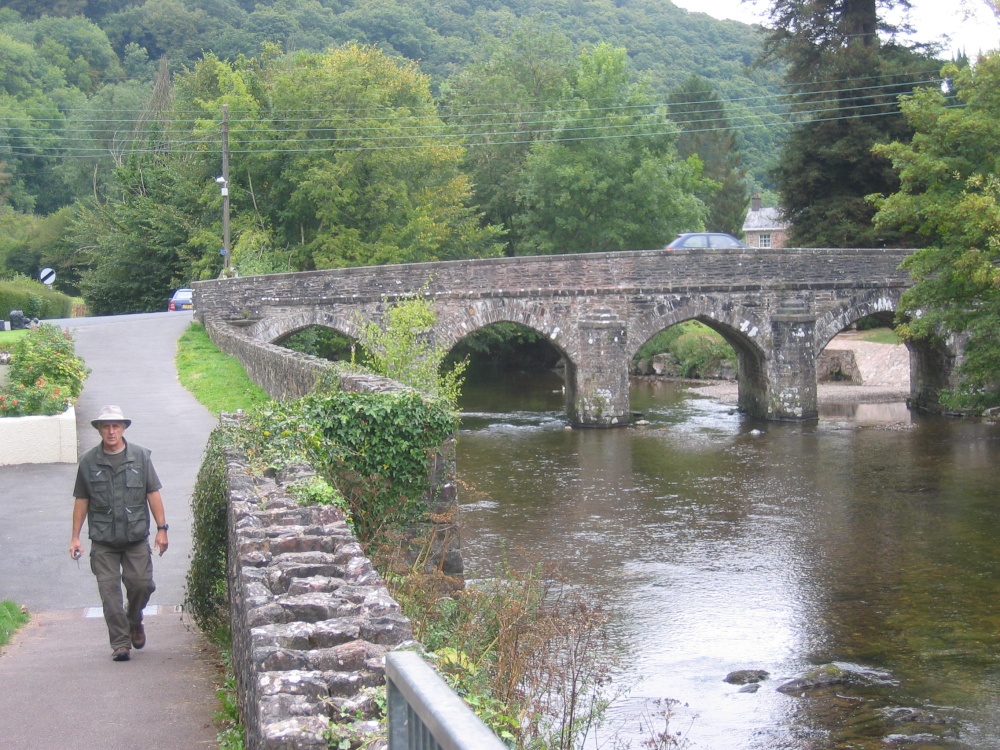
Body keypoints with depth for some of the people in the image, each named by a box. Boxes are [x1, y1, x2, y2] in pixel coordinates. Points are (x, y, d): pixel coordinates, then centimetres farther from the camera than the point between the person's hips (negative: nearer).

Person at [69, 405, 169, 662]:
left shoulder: (140, 456, 2)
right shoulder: (88, 462, 3)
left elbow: (153, 494, 4)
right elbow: (81, 501, 8)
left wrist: (161, 528, 0)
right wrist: (75, 537, 6)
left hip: (136, 536, 0)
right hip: (103, 540, 0)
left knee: (142, 583, -3)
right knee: (109, 590, -2)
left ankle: (134, 622, 28)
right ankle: (120, 643, 6)